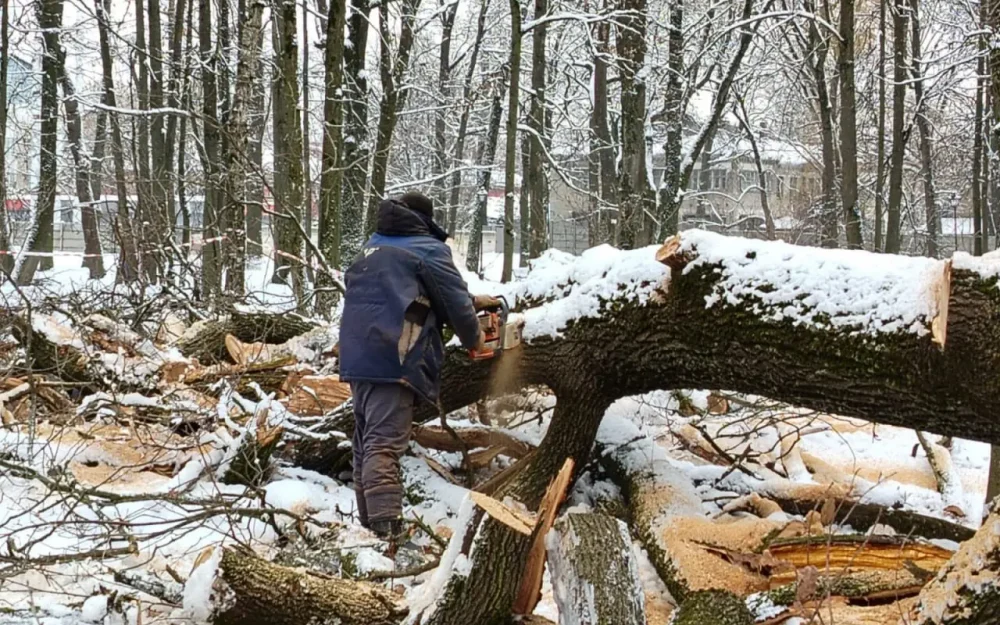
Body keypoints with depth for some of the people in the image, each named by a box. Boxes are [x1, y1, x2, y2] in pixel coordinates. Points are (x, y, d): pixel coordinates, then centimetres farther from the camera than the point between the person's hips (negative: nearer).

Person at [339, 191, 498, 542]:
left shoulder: (373, 247, 23)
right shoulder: (428, 249, -1)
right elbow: (452, 298, -2)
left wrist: (470, 302, 33)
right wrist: (473, 338, 17)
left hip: (357, 357, 8)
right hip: (391, 357, -8)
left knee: (366, 442, 12)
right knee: (385, 444, -16)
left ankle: (371, 525, 14)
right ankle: (386, 529, -24)